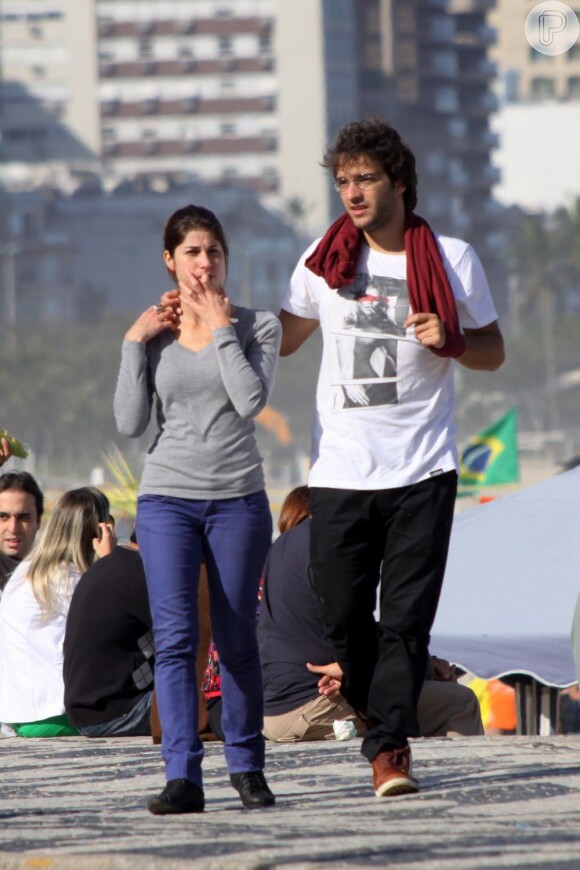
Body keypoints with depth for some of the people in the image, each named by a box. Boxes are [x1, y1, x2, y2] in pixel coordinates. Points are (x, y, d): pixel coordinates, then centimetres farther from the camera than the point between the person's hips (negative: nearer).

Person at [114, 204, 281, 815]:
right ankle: (183, 778, -15)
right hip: (167, 498, 1)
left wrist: (221, 328, -10)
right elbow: (130, 423, 0)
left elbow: (251, 400, -13)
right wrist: (134, 345, -5)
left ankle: (246, 765, 18)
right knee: (175, 637, -11)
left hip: (238, 499, -1)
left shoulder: (257, 326, 4)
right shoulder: (154, 333, 8)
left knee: (236, 639, 3)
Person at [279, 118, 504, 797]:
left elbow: (493, 352, 11)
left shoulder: (452, 260, 2)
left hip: (422, 468, -2)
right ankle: (384, 724, 22)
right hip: (340, 469, 2)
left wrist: (448, 341, -10)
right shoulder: (325, 260, 7)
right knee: (344, 614, 1)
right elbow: (281, 339, 18)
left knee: (407, 615, -9)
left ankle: (390, 747, -7)